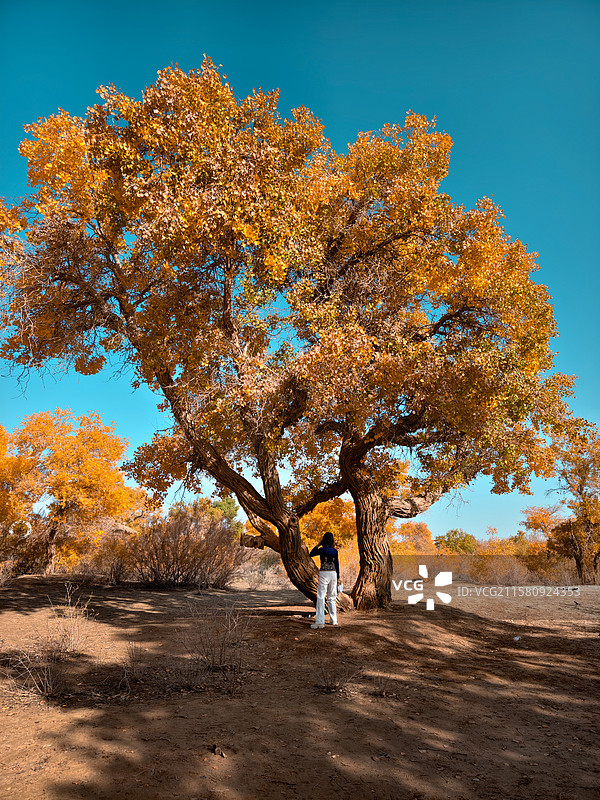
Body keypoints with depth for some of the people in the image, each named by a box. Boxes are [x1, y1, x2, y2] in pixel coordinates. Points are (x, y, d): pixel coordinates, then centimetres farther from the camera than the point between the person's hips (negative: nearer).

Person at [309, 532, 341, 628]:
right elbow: (337, 565, 9)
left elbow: (311, 554, 4)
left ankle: (320, 621, -8)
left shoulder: (322, 550, -9)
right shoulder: (335, 551, 4)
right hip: (333, 573, 5)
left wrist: (318, 545, 6)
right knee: (331, 598, 15)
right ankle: (334, 620, 19)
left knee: (321, 597, -3)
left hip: (324, 574, -5)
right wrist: (338, 577, 18)